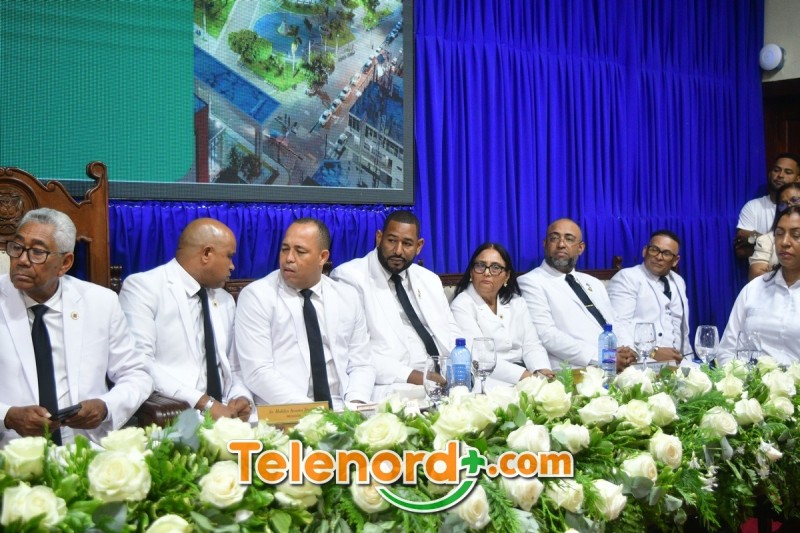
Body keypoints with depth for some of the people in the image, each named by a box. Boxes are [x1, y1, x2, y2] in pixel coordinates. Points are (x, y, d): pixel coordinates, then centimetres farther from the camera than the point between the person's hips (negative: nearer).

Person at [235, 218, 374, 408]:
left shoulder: (348, 297, 11)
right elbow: (258, 372, -9)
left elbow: (361, 365, 12)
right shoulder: (255, 296, -1)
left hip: (341, 413, 3)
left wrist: (355, 406, -7)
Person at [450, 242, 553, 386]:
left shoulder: (517, 303, 15)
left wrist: (542, 371, -14)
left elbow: (531, 345, 8)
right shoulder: (462, 306, -5)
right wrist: (524, 375, -26)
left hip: (524, 376, 5)